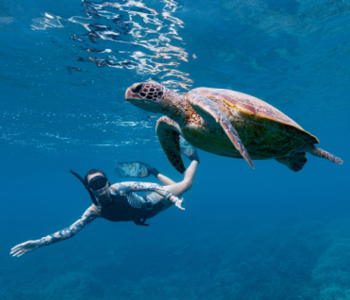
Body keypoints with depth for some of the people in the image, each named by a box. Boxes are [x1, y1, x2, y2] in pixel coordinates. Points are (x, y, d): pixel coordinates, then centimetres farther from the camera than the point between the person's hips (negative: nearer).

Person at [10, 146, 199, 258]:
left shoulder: (118, 189, -37)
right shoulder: (94, 211, -22)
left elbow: (149, 186, -39)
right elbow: (70, 231, -22)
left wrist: (172, 198, -48)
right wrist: (38, 243, -29)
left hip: (150, 204, -4)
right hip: (143, 216, 4)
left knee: (186, 183, 10)